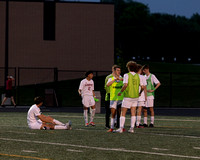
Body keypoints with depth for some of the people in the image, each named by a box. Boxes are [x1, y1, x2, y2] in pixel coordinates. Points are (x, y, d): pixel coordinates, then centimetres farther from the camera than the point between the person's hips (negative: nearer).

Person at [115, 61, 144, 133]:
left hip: (128, 97, -5)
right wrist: (140, 93, 23)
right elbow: (142, 87, 5)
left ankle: (121, 128, -4)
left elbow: (125, 85, -23)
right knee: (133, 113, 8)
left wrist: (120, 92, -10)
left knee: (123, 113, 1)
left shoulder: (127, 75, -10)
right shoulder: (137, 76, 5)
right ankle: (132, 128, 4)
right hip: (135, 97, 5)